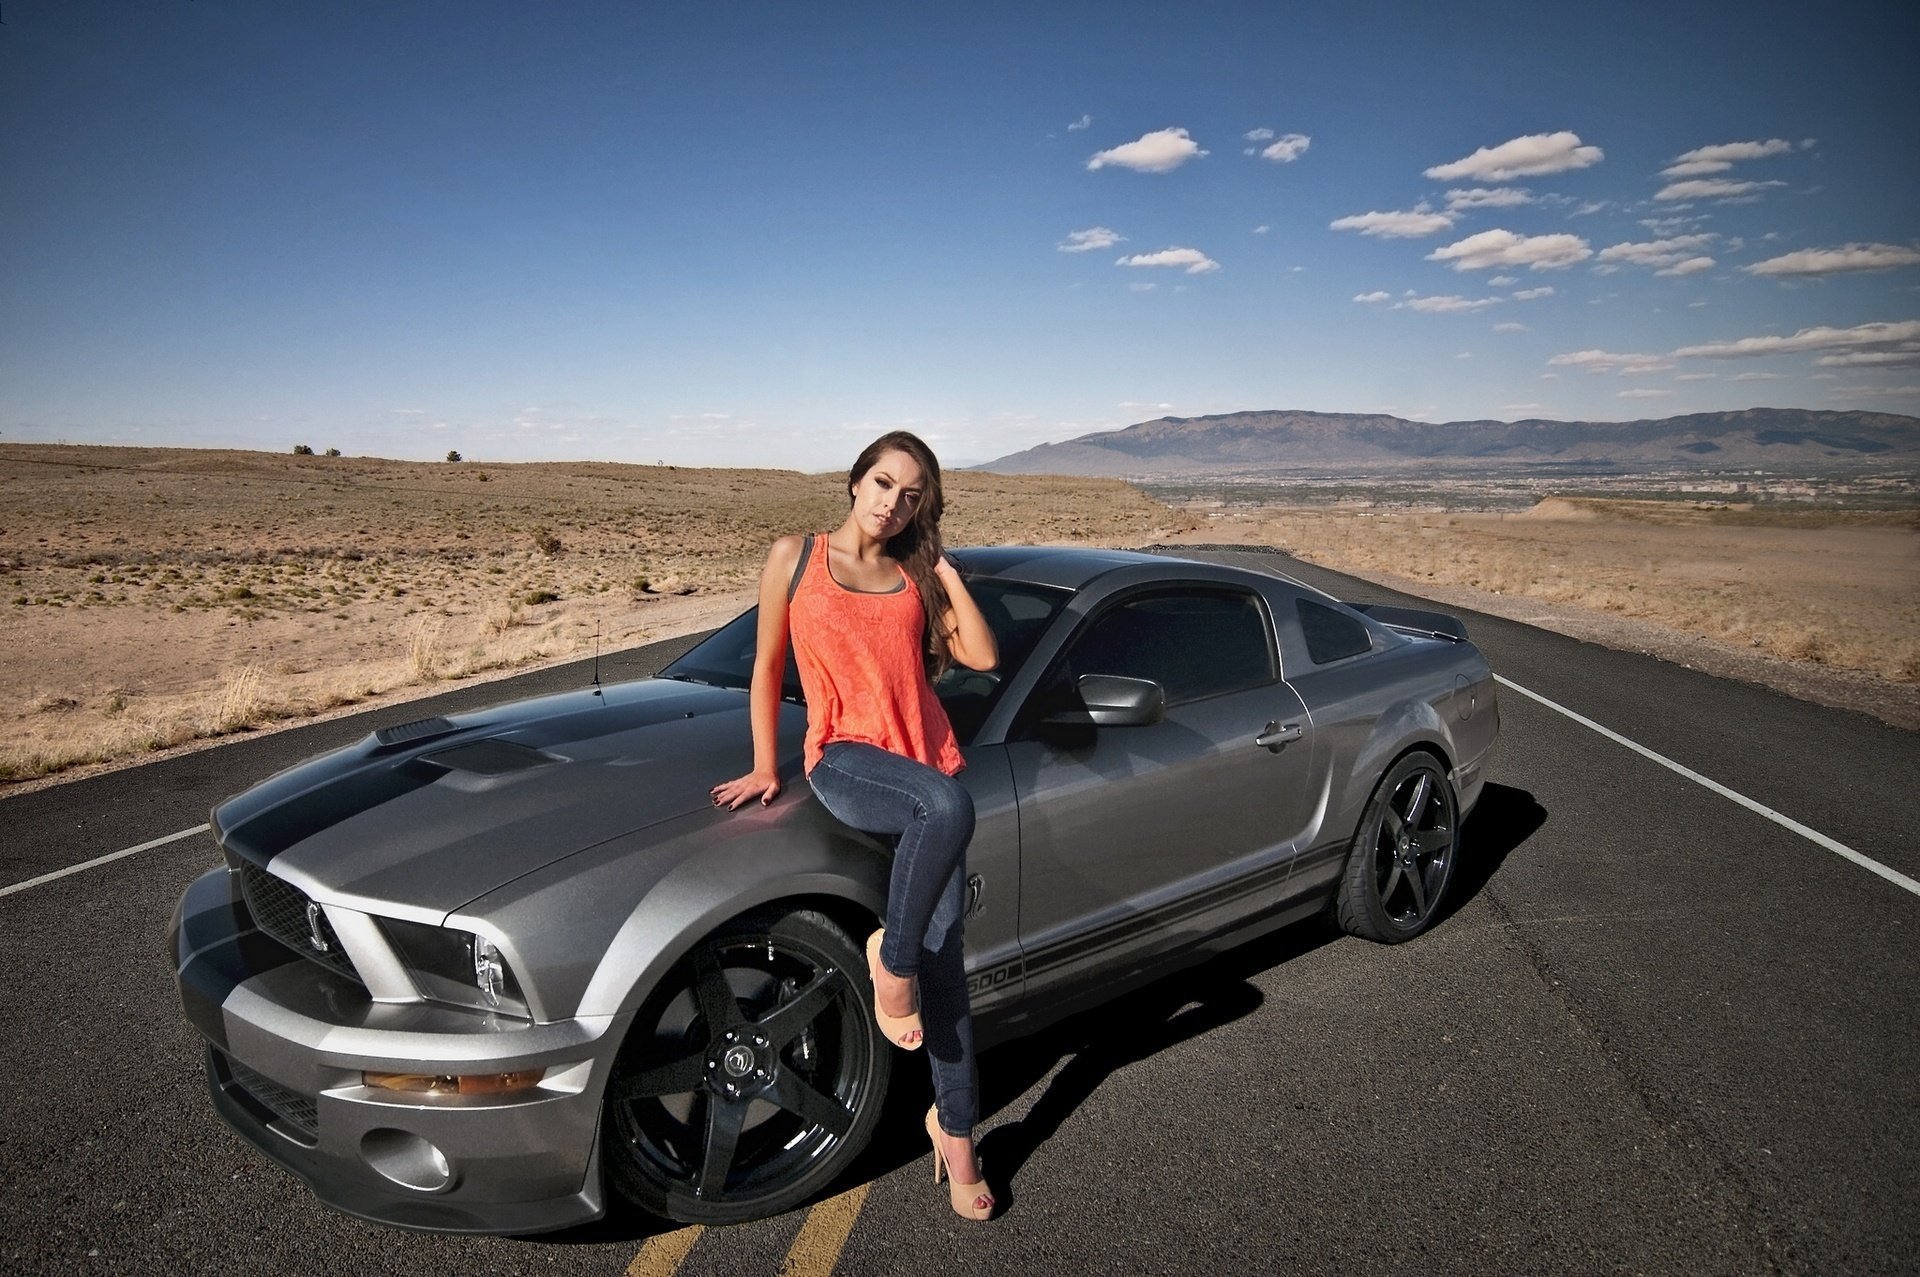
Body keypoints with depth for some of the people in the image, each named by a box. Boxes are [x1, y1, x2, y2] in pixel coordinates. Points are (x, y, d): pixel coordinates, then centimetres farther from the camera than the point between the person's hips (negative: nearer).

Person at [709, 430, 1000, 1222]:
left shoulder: (917, 576, 15)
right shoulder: (796, 558, 7)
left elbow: (983, 656, 5)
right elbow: (767, 665, 10)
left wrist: (945, 571, 5)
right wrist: (764, 767, 7)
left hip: (927, 763, 4)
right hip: (846, 758, -3)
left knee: (942, 951, -3)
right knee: (948, 804, -38)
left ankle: (955, 1125, 11)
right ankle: (890, 957, -15)